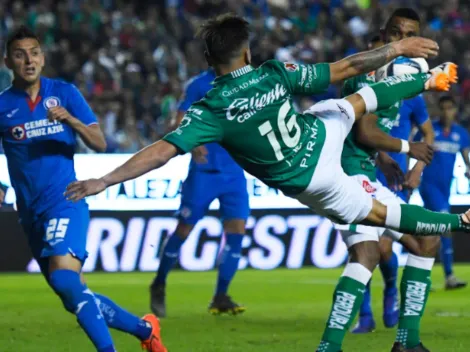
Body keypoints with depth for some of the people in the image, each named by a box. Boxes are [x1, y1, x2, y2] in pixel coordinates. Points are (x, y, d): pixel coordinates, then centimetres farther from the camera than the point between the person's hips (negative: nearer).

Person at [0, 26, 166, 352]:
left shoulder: (64, 93, 2)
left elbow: (100, 144, 0)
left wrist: (71, 120, -17)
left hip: (65, 202, -3)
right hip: (31, 212, 3)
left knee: (64, 278, -26)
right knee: (76, 298, 7)